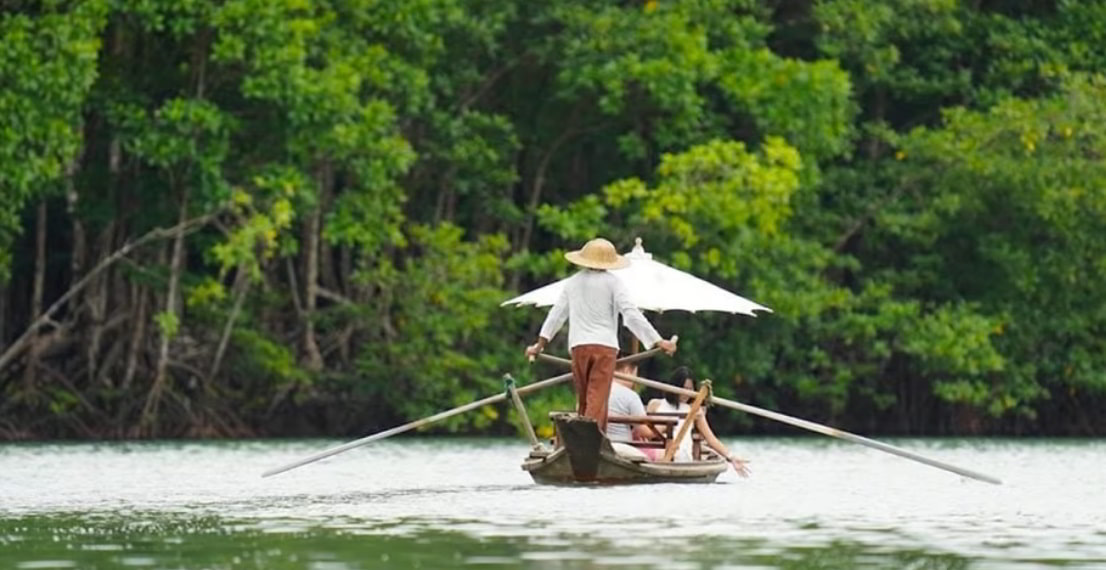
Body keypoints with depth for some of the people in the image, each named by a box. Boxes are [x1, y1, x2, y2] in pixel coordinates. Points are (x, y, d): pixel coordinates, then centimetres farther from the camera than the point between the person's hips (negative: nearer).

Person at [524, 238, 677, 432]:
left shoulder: (572, 283, 14)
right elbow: (631, 314, -6)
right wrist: (658, 341, -5)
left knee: (583, 399, 12)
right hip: (605, 345, -4)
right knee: (597, 400, -9)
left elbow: (556, 314, 22)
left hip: (578, 345, 4)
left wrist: (540, 343, 34)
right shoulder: (612, 282, 0)